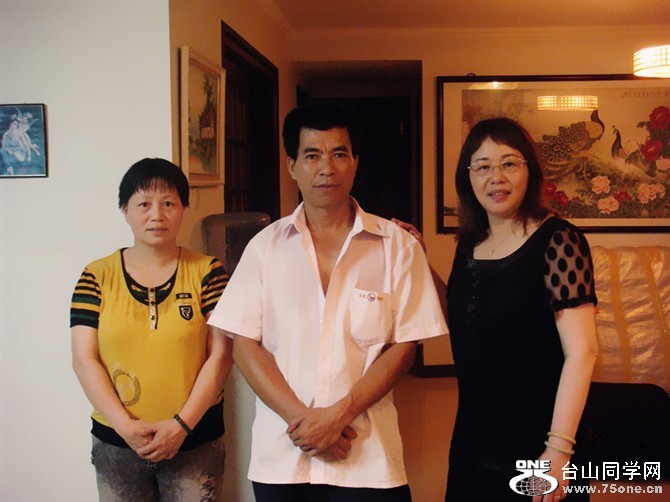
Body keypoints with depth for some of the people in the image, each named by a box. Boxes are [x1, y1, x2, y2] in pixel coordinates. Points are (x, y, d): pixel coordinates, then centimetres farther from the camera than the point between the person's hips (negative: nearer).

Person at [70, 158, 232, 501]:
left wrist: (181, 425, -11)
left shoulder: (207, 272, -2)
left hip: (195, 440, -1)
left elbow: (220, 355, -5)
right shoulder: (97, 277, 1)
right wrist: (126, 426, -11)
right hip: (116, 442, 1)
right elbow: (84, 360, -2)